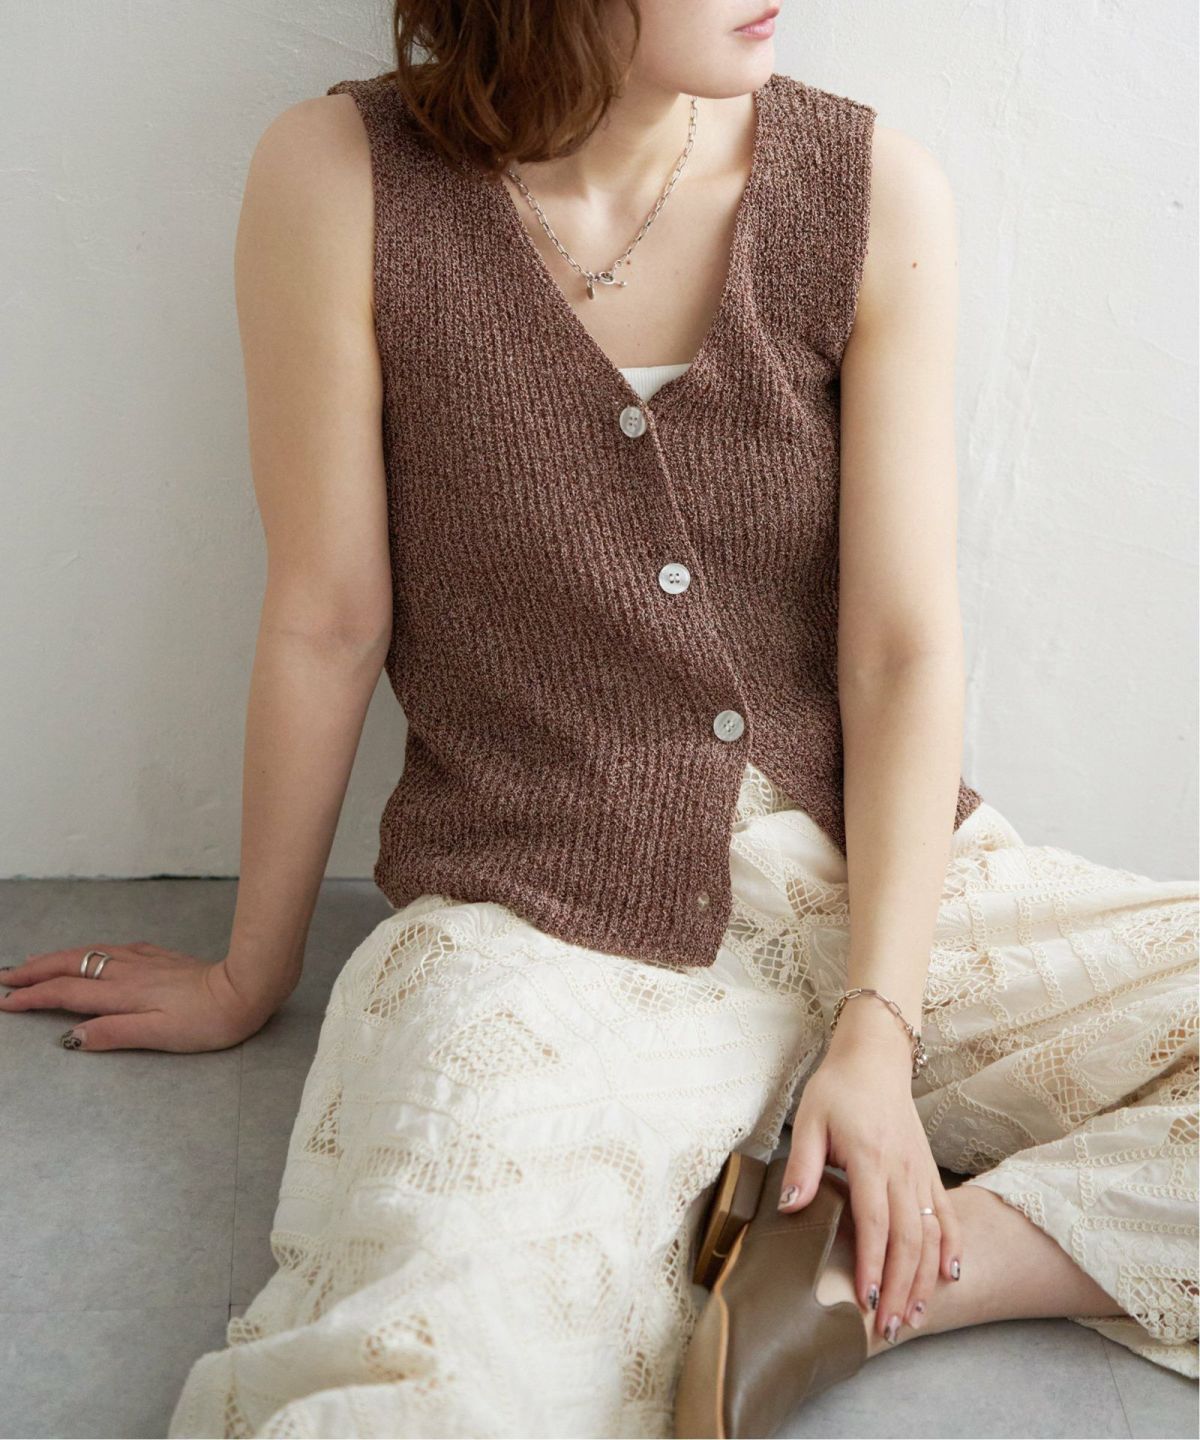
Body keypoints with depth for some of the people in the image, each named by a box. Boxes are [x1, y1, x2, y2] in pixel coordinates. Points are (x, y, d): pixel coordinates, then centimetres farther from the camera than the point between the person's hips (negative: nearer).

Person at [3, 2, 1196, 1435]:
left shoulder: (875, 190, -2)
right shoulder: (341, 179, -7)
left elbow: (904, 648, -2)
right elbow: (326, 623, 1)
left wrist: (877, 1032, -11)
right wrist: (250, 976, 11)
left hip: (885, 877, 4)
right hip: (541, 922, -4)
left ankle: (856, 1284, -13)